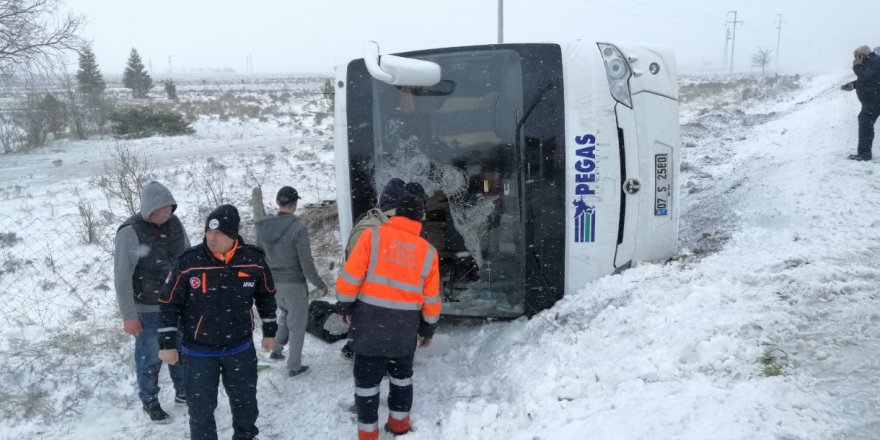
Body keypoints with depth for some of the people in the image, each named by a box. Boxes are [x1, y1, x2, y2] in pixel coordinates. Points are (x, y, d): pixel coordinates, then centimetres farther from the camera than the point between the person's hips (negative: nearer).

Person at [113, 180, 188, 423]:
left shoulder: (174, 224, -2)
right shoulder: (130, 232, -20)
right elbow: (122, 276, -18)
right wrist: (128, 316, -16)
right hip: (147, 309, -6)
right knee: (150, 357, 9)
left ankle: (183, 391, 41)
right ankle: (150, 402, 30)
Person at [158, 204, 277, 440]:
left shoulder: (254, 260, -11)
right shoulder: (188, 262, -17)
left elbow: (266, 296, 5)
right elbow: (169, 303, -6)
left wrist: (269, 331, 10)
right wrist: (167, 343, -6)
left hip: (241, 348, 2)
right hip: (198, 351, -2)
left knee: (245, 400, 18)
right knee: (201, 407, 2)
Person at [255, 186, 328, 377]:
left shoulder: (263, 227, -7)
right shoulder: (298, 229, -23)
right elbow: (307, 265, -18)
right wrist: (320, 284, -3)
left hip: (272, 283, 5)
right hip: (294, 284, -5)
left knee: (286, 313, 31)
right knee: (297, 324, 13)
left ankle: (276, 350, 30)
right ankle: (294, 366, 22)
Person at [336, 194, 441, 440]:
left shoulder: (373, 235, -8)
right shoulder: (427, 251, 0)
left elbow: (351, 276, -10)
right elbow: (431, 299, 5)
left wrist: (344, 306, 5)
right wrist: (428, 330, 18)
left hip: (370, 322, -3)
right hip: (406, 327, 3)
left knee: (367, 380, 9)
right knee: (402, 376, 23)